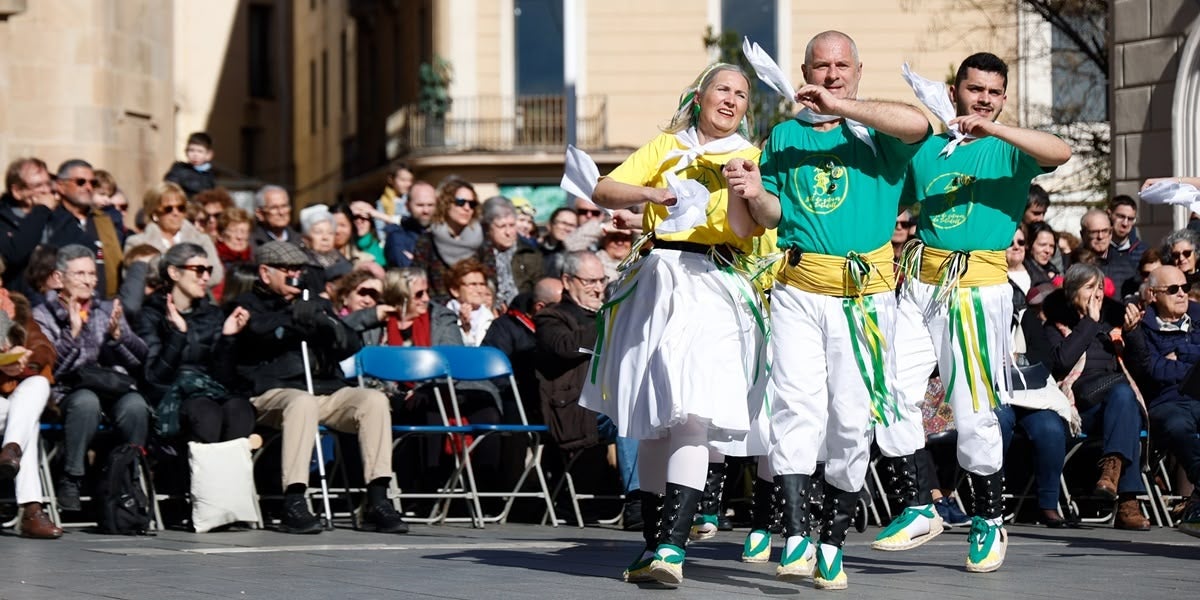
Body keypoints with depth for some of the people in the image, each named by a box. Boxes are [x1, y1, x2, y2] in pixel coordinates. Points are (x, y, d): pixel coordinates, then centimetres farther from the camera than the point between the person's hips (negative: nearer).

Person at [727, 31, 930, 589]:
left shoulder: (876, 134, 4)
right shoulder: (784, 135, 15)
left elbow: (918, 124, -19)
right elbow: (775, 216, 17)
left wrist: (841, 106, -18)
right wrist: (757, 195, -6)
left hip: (865, 295, -1)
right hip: (798, 291, 2)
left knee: (852, 418, 0)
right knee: (796, 404, -15)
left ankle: (832, 543, 12)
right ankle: (795, 536, -21)